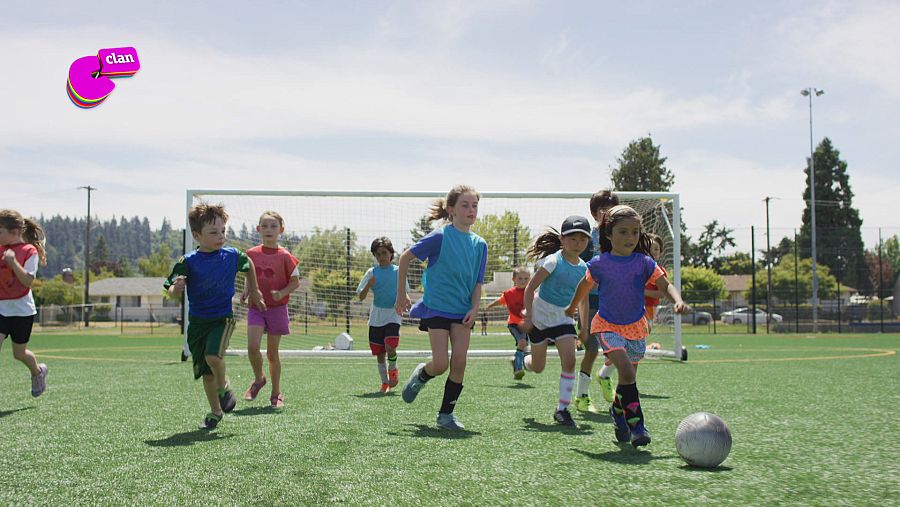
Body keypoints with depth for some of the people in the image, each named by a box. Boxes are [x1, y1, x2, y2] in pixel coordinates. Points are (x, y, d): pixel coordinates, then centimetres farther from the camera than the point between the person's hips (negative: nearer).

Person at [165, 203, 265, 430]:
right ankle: (215, 411, 26)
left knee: (213, 356, -26)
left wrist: (254, 291, 23)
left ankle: (224, 387, 4)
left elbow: (248, 264, 17)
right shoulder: (188, 262, -11)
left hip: (222, 318, -1)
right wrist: (176, 288, -32)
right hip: (197, 321, 1)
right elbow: (172, 293, -8)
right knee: (206, 373, 7)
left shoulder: (232, 256, -6)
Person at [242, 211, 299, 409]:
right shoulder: (251, 254, 2)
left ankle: (276, 393, 21)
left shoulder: (284, 256, -8)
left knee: (272, 352, 5)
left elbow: (296, 281, -1)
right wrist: (246, 291, -3)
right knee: (252, 346, -15)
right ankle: (258, 379, 15)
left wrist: (282, 293, -18)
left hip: (277, 308, -2)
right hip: (256, 307, 2)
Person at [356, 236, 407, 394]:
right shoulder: (372, 273, 3)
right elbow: (360, 297, 1)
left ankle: (393, 369, 10)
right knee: (379, 354, 6)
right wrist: (368, 286, -18)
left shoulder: (398, 271, 2)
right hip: (376, 317, 2)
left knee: (390, 347, -21)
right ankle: (385, 382, 25)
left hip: (393, 315, -2)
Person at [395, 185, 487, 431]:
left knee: (459, 362, -5)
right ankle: (421, 374, 26)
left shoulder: (480, 244, 3)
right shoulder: (440, 236, -12)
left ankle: (446, 413, 10)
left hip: (462, 311, 4)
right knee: (441, 364, -10)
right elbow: (405, 257, -4)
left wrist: (475, 308, -9)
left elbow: (478, 283, 7)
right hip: (436, 307, -4)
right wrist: (401, 294, -1)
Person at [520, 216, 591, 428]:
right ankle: (522, 362, 44)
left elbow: (583, 298, 14)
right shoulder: (553, 261, -17)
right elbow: (530, 288, -14)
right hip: (541, 315, -4)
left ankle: (562, 408, -7)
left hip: (563, 317, 4)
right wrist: (529, 317, -19)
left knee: (569, 360, -15)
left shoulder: (583, 267, 0)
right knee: (538, 367, 6)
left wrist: (584, 326, 13)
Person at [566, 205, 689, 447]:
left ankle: (618, 409, 42)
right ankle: (636, 423, -15)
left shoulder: (644, 262, -5)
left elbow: (665, 285, -8)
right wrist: (573, 307, 25)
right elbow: (585, 284, 11)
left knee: (628, 377, 12)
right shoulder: (599, 263, -7)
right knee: (627, 372, -21)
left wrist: (678, 300, -28)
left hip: (636, 326, 3)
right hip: (608, 325, -3)